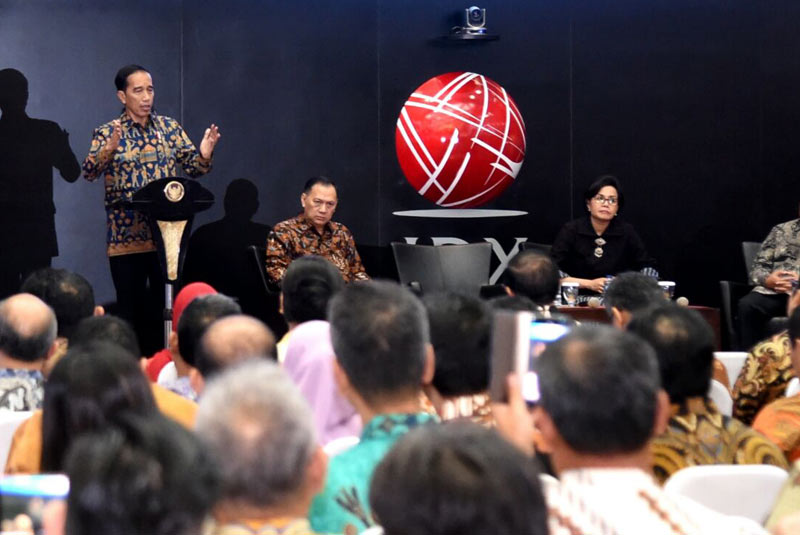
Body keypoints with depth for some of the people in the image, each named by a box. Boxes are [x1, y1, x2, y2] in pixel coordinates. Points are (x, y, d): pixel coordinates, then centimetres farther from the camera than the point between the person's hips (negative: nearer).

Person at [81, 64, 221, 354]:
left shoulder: (169, 127, 9)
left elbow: (192, 167, 8)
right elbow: (89, 172, -13)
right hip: (126, 237, -2)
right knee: (131, 311, 2)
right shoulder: (107, 132, 0)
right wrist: (108, 151, -33)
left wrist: (204, 156, -14)